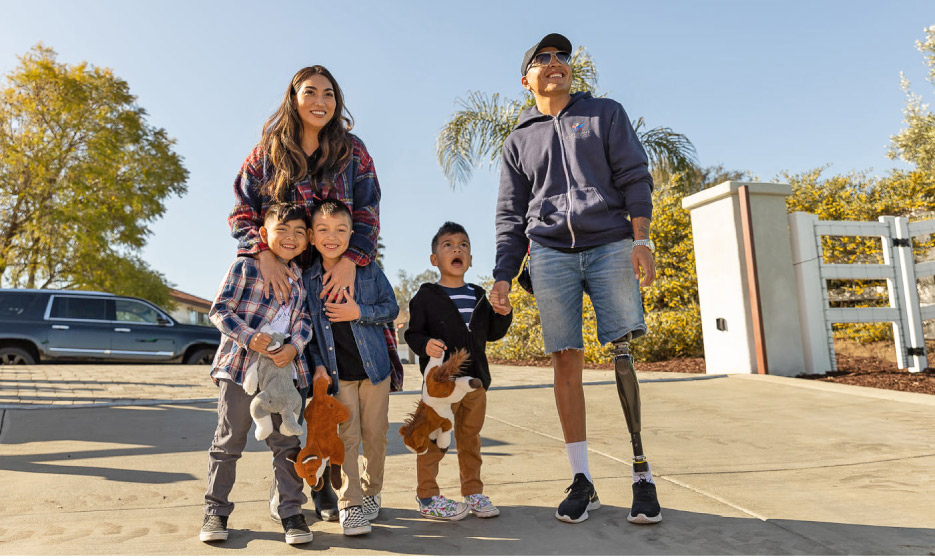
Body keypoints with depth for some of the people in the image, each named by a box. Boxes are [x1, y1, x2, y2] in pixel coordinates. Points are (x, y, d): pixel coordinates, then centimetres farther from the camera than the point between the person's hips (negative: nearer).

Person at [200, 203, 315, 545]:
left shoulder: (301, 279, 12)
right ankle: (216, 511, 21)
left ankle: (291, 512, 16)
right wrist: (248, 337, -20)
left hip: (283, 371, 4)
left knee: (286, 443, 6)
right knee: (228, 442, 7)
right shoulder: (245, 266, -3)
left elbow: (304, 320, 9)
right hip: (240, 367, -4)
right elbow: (220, 310, -6)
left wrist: (294, 347, -10)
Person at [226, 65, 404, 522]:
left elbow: (367, 214, 2)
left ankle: (325, 481, 10)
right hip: (282, 277, 0)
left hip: (339, 274, 0)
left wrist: (350, 261, -15)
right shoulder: (267, 153, 9)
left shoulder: (352, 152, 9)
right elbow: (243, 211, 4)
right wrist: (264, 255, -15)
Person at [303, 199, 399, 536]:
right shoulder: (307, 280, -1)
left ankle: (370, 492, 30)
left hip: (373, 366, 1)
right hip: (337, 373, 0)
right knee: (346, 436, -2)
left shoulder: (369, 269, -3)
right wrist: (317, 364, -6)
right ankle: (350, 503, 11)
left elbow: (391, 308, -1)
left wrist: (358, 313, -16)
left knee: (375, 435, 10)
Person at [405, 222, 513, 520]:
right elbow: (413, 333, -5)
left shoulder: (478, 295, 13)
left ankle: (473, 492, 28)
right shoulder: (426, 297, -3)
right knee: (434, 439, 0)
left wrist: (503, 315, -1)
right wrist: (425, 345, -26)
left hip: (476, 379, 5)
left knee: (470, 438, 15)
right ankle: (427, 497, 14)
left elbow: (492, 333, 17)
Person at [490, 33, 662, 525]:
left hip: (610, 244, -1)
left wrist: (641, 240, -8)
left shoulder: (606, 114, 17)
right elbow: (510, 215, 16)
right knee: (566, 360, -3)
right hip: (549, 253, 2)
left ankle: (642, 473, 1)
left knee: (623, 356, -9)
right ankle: (582, 480, 4)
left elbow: (634, 177, 7)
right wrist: (503, 276, 4)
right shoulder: (518, 141, 21)